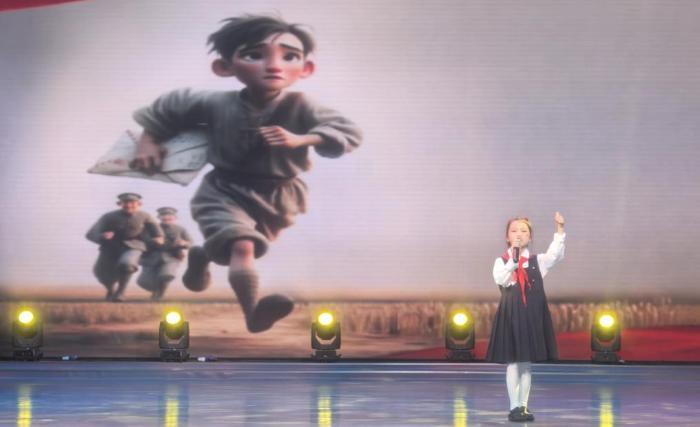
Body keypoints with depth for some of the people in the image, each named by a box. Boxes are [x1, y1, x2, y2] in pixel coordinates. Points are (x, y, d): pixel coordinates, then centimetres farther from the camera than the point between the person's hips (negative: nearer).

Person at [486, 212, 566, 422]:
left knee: (527, 363, 8)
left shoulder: (537, 261, 8)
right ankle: (514, 407, 2)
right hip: (511, 314, -3)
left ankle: (523, 406, 14)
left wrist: (560, 229, -18)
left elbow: (555, 254, -8)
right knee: (513, 362, -3)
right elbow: (501, 280, -17)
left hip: (532, 315, 3)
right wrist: (513, 260, -22)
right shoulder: (501, 261, 0)